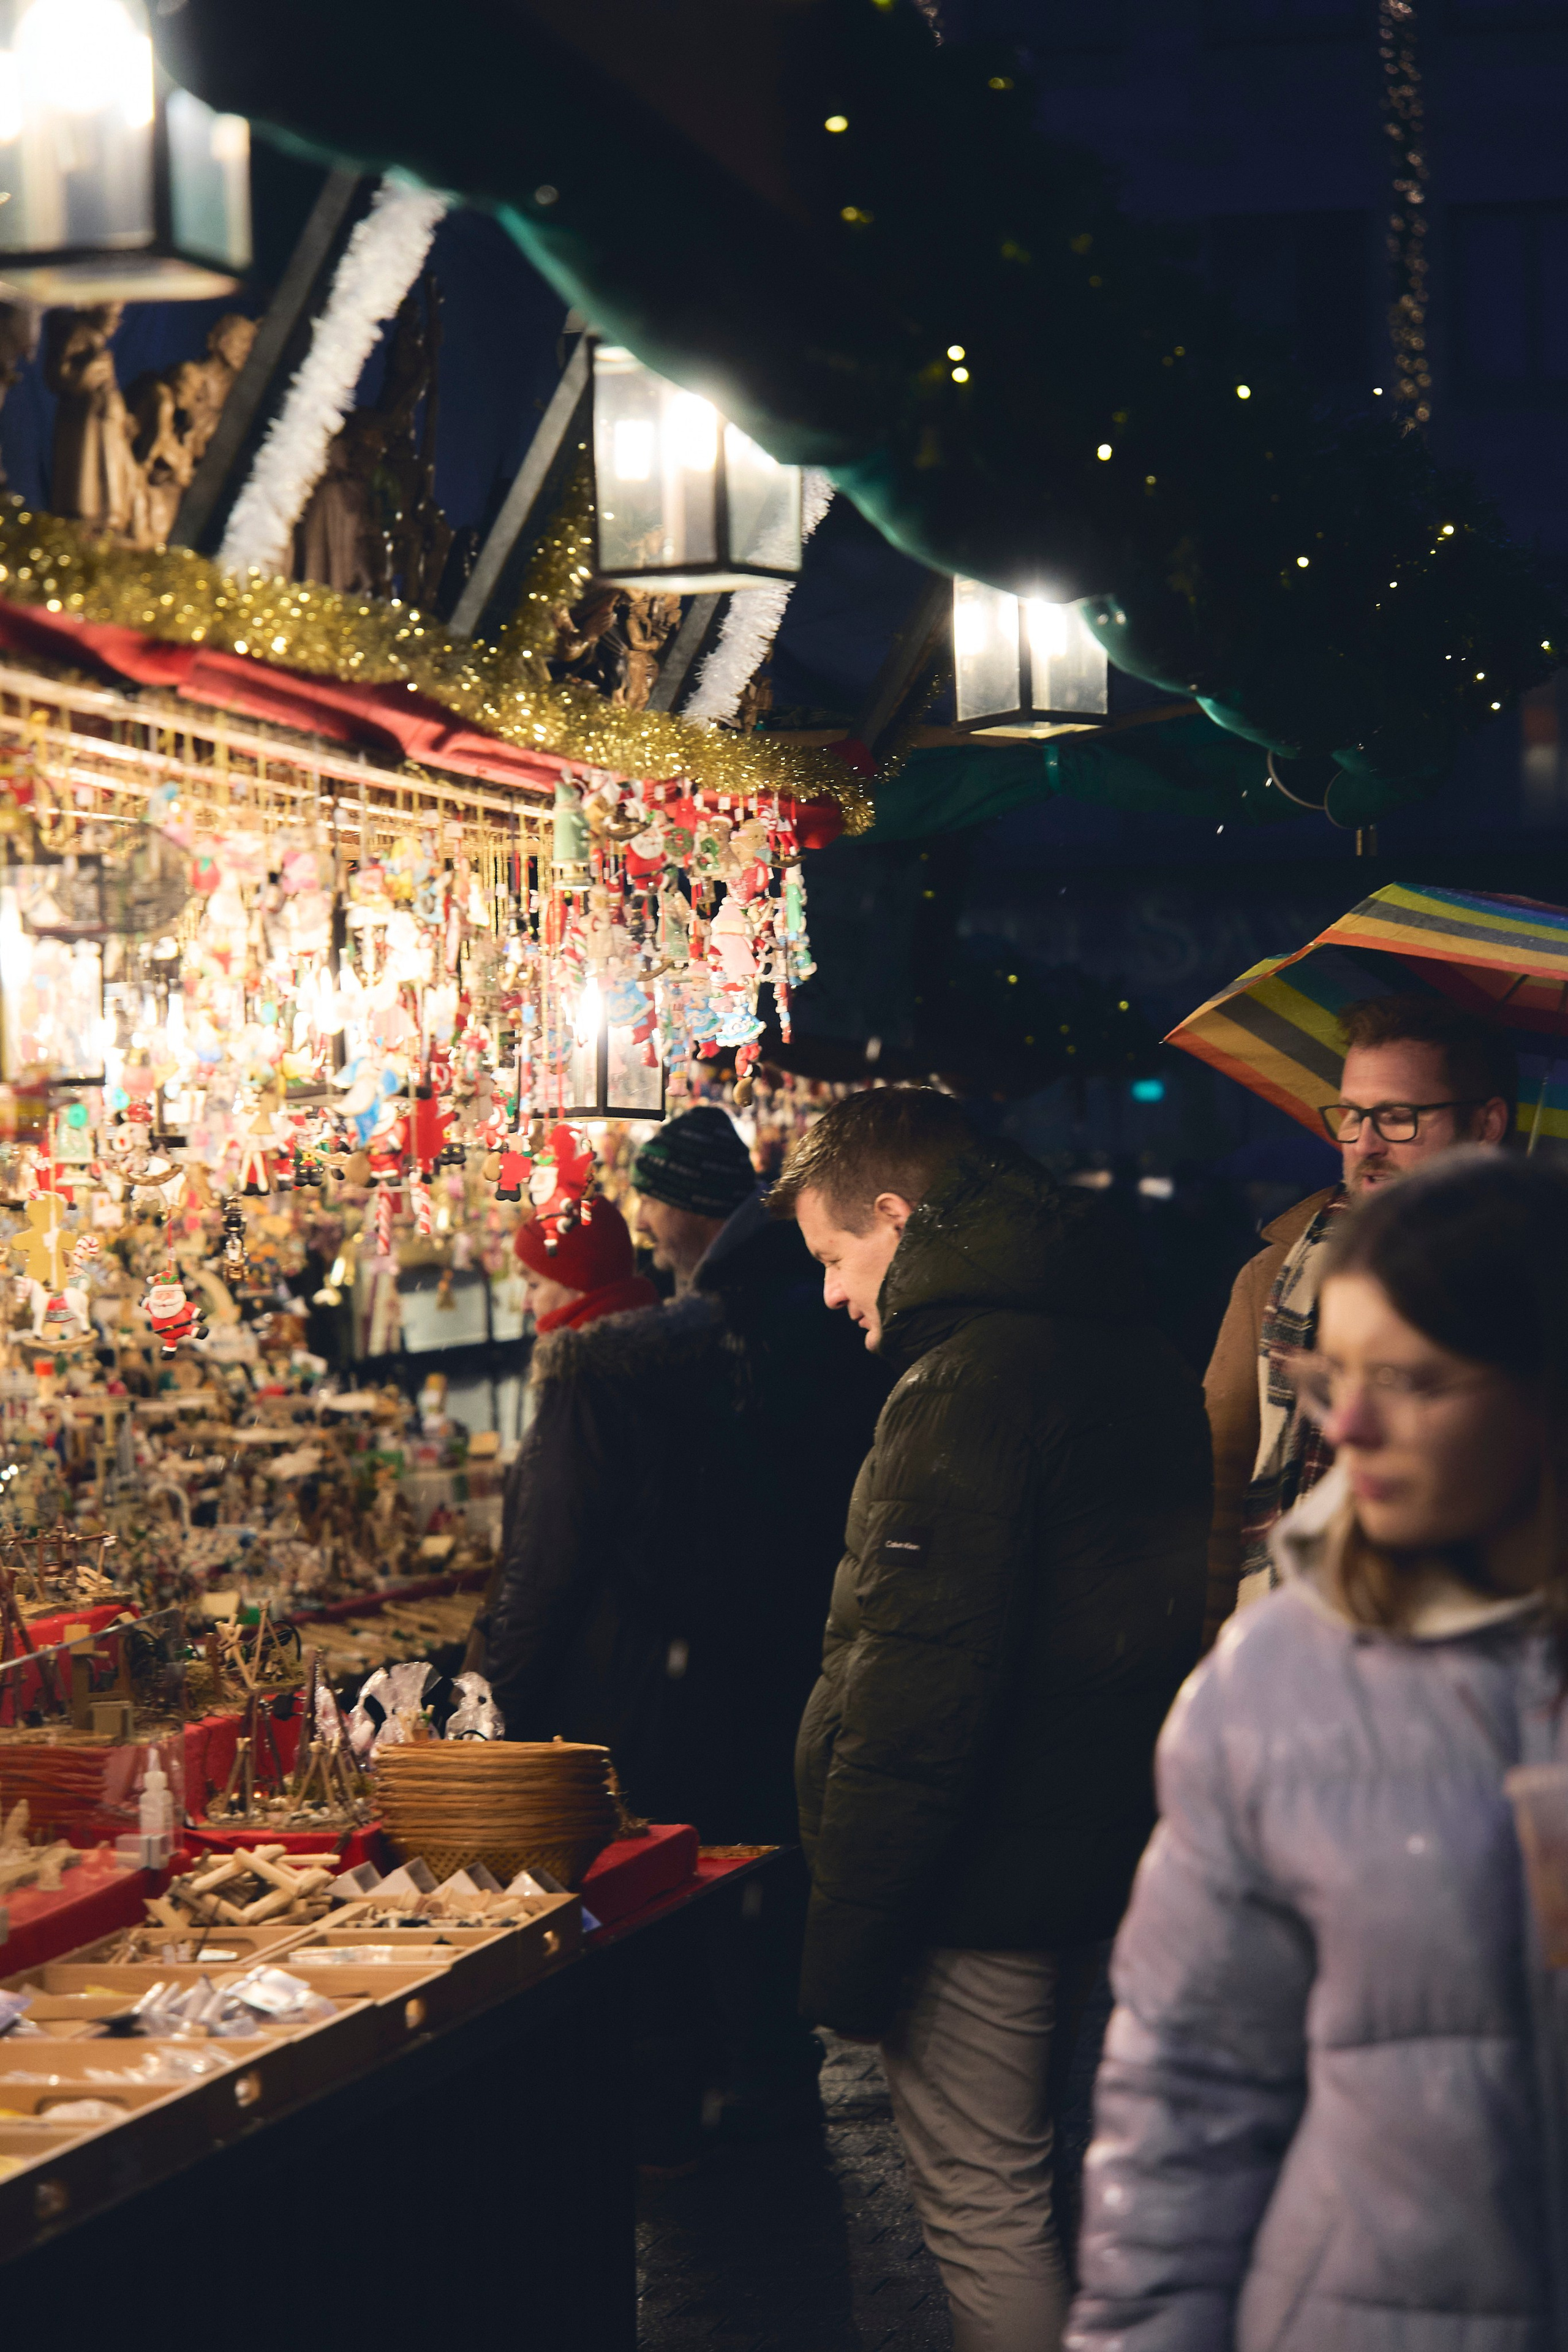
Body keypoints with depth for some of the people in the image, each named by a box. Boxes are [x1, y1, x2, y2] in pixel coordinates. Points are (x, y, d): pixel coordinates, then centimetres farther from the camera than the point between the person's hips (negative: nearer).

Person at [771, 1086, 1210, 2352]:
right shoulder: (1134, 1355, 11)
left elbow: (917, 1688, -23)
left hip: (987, 1868, -9)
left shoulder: (969, 1383, -19)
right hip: (1110, 1852, 9)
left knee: (983, 2204, -1)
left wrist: (847, 1941, -18)